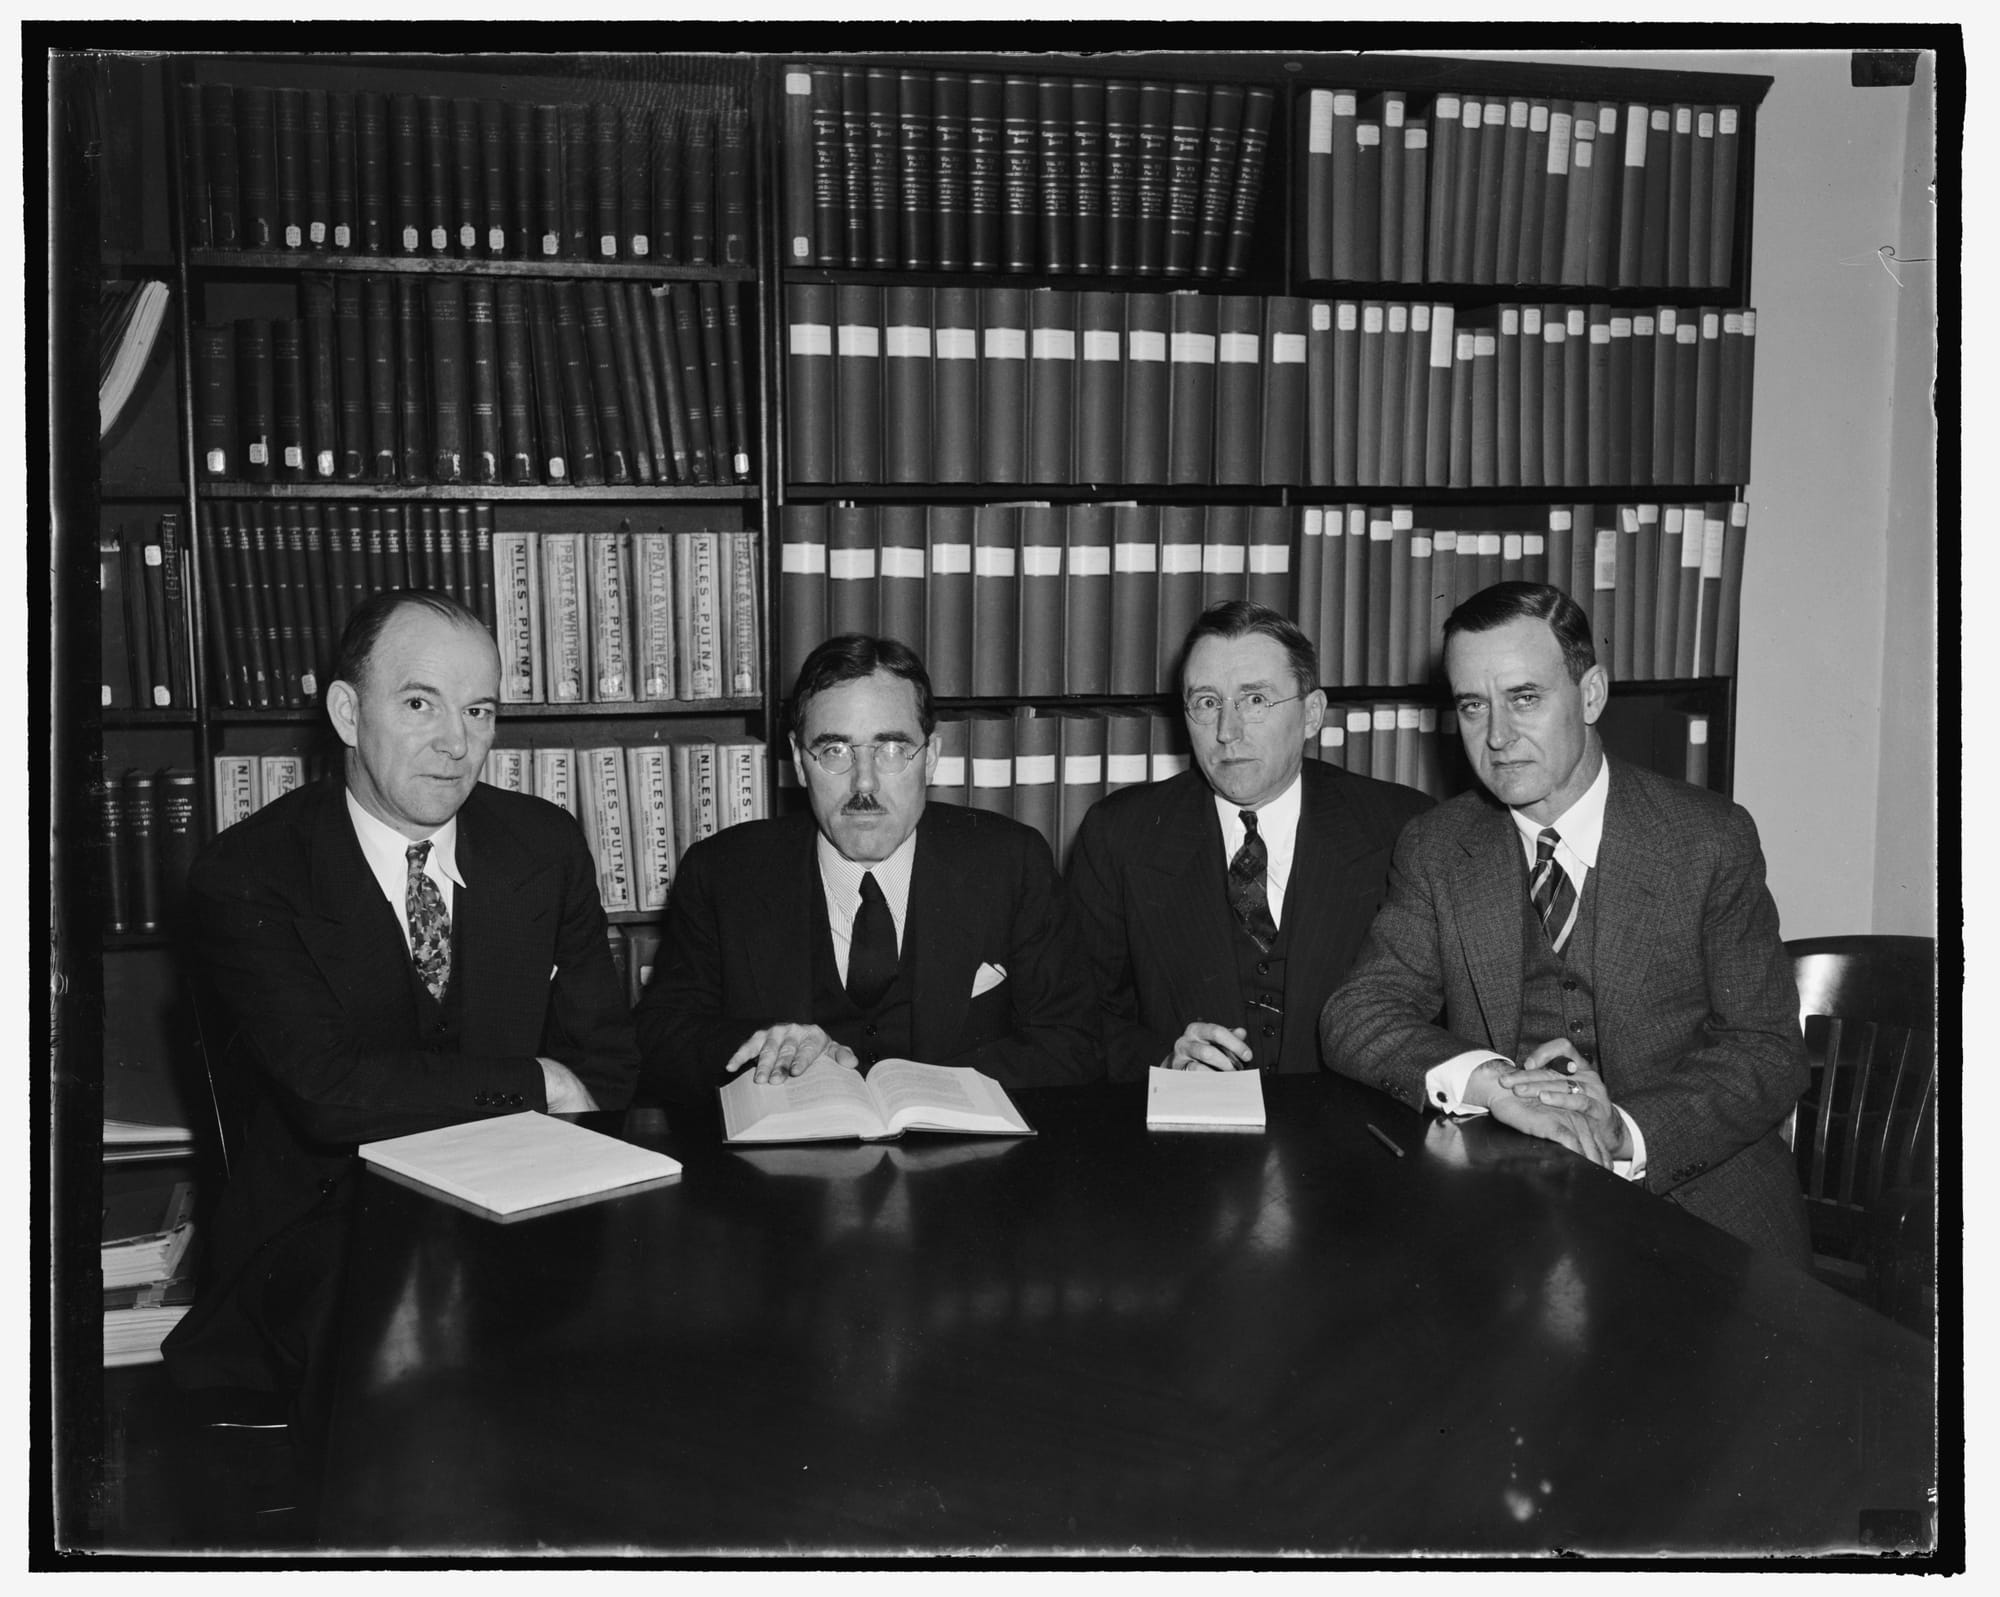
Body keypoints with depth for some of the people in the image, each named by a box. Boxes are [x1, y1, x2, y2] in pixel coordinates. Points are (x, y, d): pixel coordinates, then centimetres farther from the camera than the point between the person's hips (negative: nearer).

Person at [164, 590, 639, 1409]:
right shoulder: (245, 875, -6)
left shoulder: (545, 845, 5)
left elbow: (605, 1060, 7)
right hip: (321, 1229, -3)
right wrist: (531, 1084, -11)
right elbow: (325, 1090, -18)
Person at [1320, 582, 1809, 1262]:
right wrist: (1489, 1082, -25)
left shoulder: (1710, 841, -3)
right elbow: (1356, 1015, -6)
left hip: (1695, 1203, -2)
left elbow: (1767, 1051, -4)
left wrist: (1627, 1133, -22)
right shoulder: (1435, 848, 3)